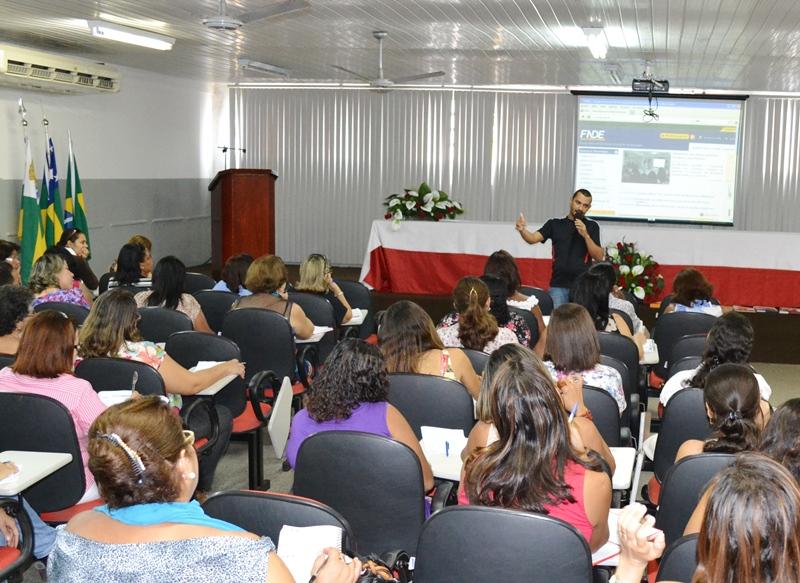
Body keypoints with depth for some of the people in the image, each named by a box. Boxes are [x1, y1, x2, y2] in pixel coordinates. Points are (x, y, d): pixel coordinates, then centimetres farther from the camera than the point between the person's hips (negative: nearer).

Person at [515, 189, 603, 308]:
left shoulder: (592, 226, 8)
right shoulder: (554, 224, 9)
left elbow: (599, 257, 0)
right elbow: (533, 238, -4)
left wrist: (585, 235, -13)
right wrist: (522, 230, -26)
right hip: (558, 285, 0)